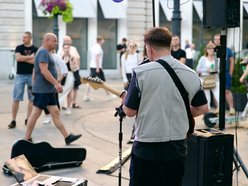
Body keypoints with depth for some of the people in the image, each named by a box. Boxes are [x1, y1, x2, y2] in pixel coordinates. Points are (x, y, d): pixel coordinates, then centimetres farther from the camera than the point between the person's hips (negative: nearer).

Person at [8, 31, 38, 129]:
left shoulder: (35, 49, 3)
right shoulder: (19, 48, 4)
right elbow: (18, 58, -13)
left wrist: (23, 58, -11)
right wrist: (30, 57, -10)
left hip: (32, 75, 1)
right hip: (20, 75, -1)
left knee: (31, 98, 4)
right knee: (16, 98, -3)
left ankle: (28, 119, 13)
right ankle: (13, 120, 0)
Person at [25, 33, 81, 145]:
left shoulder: (46, 53, 18)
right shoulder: (43, 52, -14)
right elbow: (44, 71, -24)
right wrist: (56, 83, -26)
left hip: (48, 90, 10)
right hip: (42, 90, -10)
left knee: (55, 113, 8)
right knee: (36, 113, -4)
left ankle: (67, 137, 9)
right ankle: (27, 139, 4)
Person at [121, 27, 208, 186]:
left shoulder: (141, 72, -12)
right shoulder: (191, 75, 1)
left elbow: (130, 111, -8)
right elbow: (203, 108, 11)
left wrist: (125, 98, 13)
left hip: (147, 149, -4)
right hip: (177, 149, 4)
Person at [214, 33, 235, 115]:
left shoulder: (227, 50, 4)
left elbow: (232, 61, 8)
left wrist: (230, 73, 3)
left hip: (225, 74, -2)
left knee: (227, 91, -7)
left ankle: (231, 108, -3)